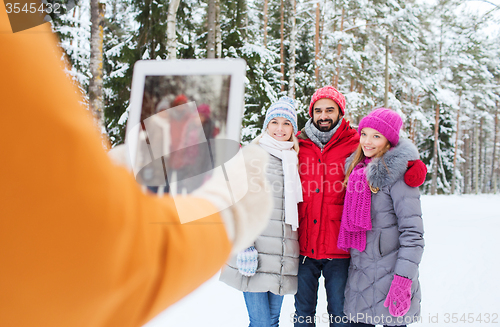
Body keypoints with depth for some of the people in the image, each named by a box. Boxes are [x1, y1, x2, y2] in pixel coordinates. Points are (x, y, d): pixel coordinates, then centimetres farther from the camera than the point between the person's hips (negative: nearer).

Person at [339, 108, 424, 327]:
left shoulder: (396, 172, -11)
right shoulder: (356, 168, 9)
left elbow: (412, 231, -15)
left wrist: (403, 279, -20)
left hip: (389, 273, -6)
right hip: (359, 274, 6)